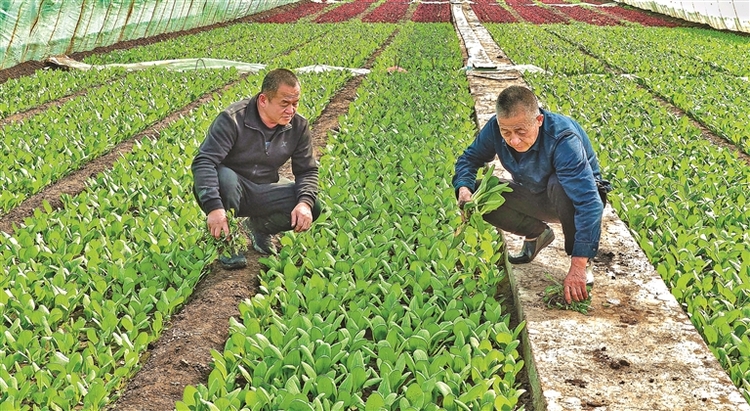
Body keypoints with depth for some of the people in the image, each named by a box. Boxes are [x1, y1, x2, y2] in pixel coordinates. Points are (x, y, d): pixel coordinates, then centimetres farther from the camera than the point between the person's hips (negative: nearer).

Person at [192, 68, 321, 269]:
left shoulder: (298, 126, -6)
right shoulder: (232, 119, -24)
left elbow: (307, 170, -1)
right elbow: (203, 162, -32)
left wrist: (305, 202, -24)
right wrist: (214, 207, -46)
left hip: (263, 194, 4)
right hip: (230, 191, -4)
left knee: (311, 208, -20)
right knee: (224, 177, -40)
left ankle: (259, 226, 11)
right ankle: (227, 241, -13)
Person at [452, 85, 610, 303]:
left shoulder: (564, 140, -37)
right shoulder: (495, 128, -22)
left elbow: (589, 203, -43)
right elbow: (470, 158, -4)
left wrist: (578, 267, -49)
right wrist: (464, 188, -29)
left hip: (575, 197, -5)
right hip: (535, 197, 5)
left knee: (559, 184, -39)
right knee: (478, 193, -16)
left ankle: (584, 262, -17)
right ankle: (537, 233, 7)